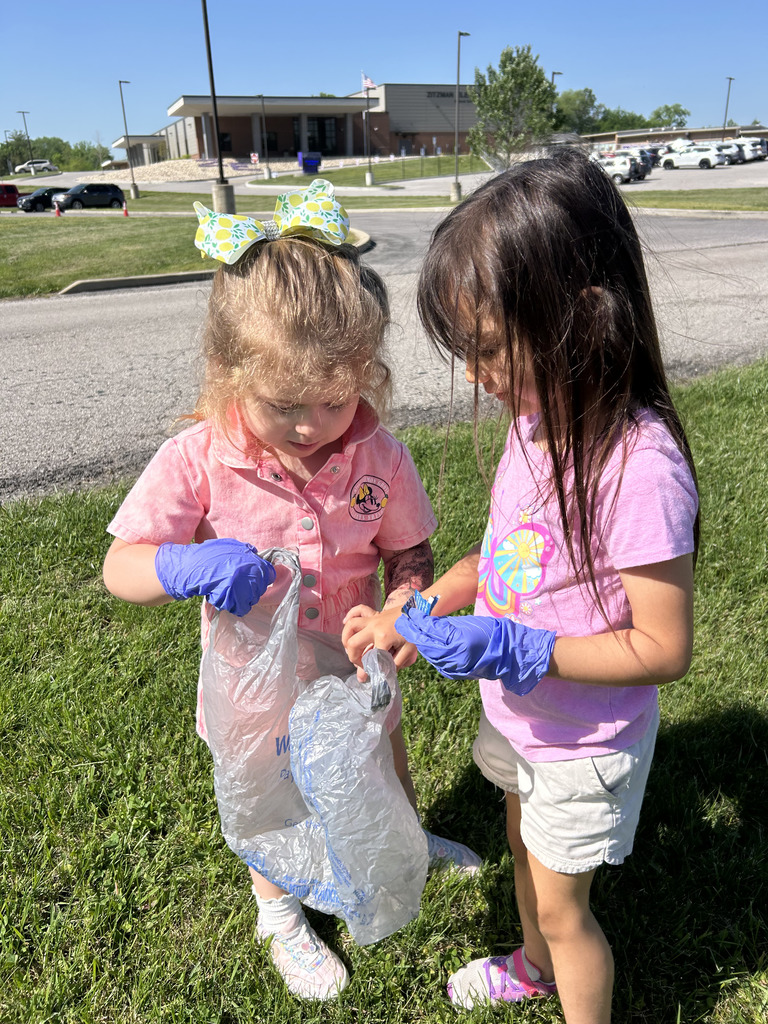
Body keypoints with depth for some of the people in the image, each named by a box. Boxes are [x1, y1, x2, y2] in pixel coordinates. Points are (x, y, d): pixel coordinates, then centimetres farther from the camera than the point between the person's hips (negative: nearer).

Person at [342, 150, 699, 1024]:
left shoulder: (638, 466, -34)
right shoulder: (537, 418, -10)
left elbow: (664, 647, -26)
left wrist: (517, 650, -32)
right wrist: (411, 614, -10)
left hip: (585, 745, -8)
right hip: (516, 716, 8)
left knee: (561, 906, 17)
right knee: (524, 852, 32)